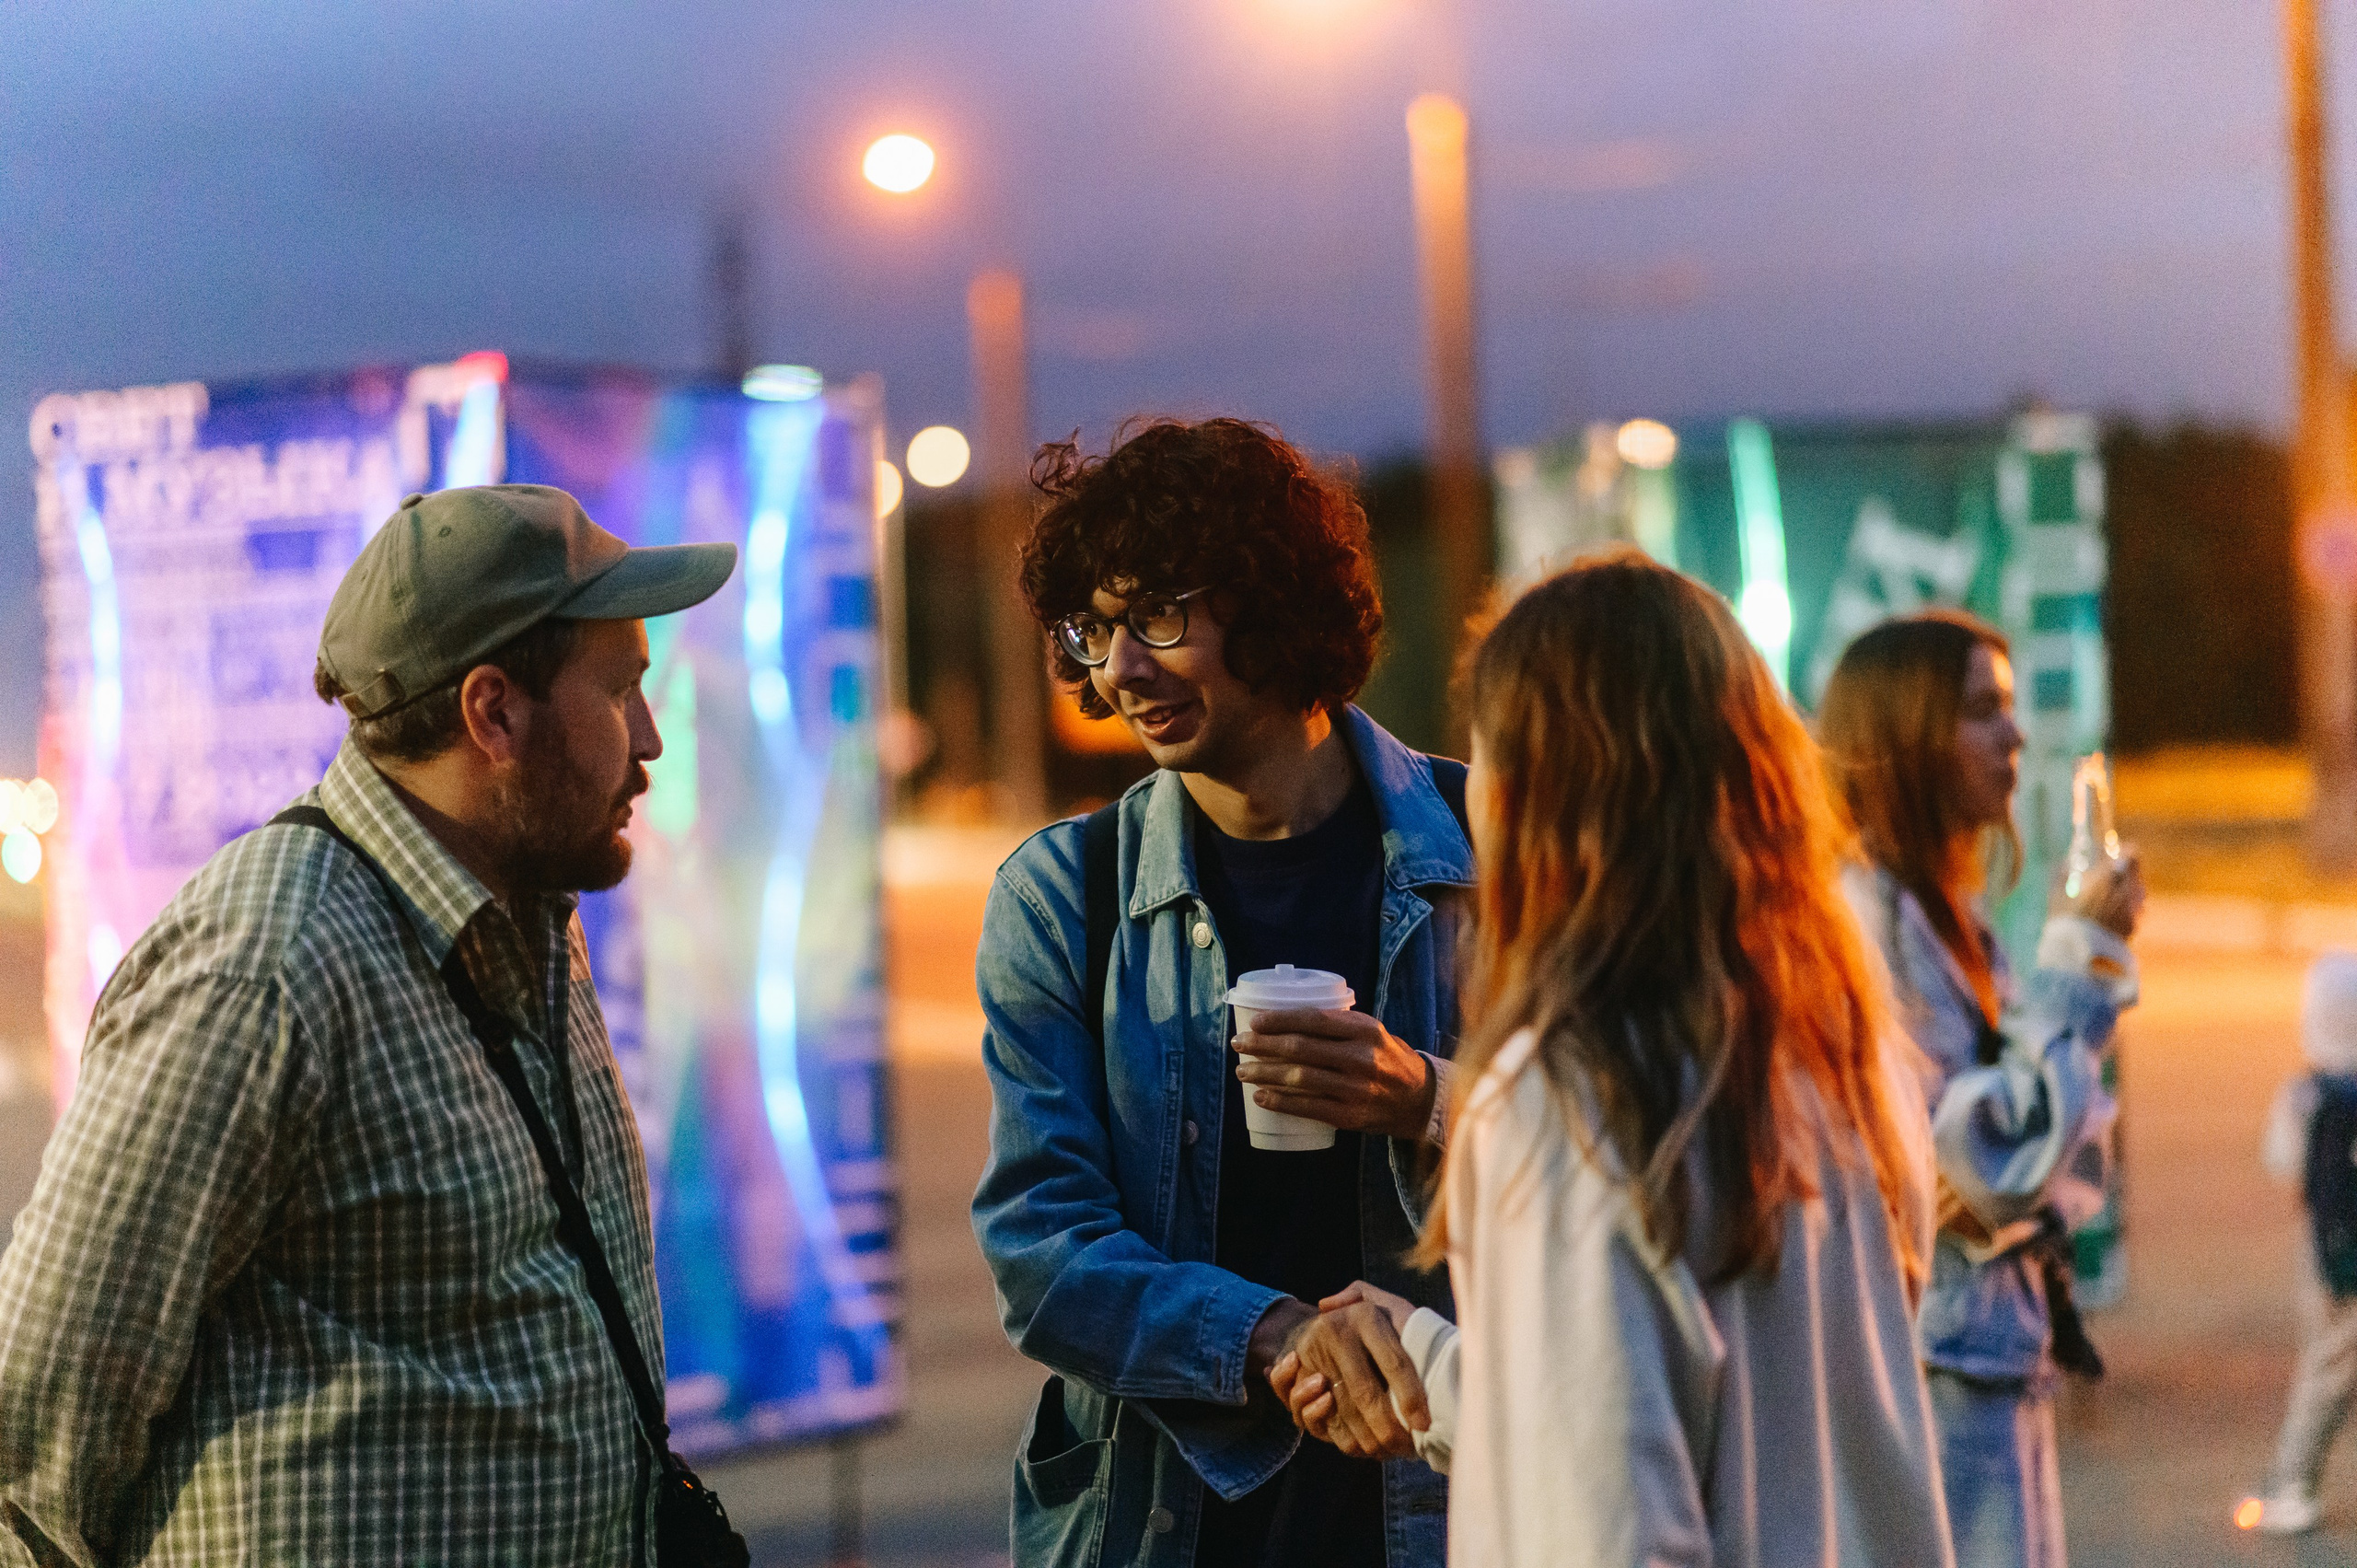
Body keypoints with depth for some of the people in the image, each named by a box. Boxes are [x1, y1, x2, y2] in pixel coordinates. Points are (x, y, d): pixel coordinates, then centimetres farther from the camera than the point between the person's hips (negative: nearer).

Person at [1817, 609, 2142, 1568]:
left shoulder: (1940, 915, 12)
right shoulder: (1870, 916, -17)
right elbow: (1991, 1170, -20)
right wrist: (2084, 963, -14)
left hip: (1992, 1353, 10)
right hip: (1942, 1370, -10)